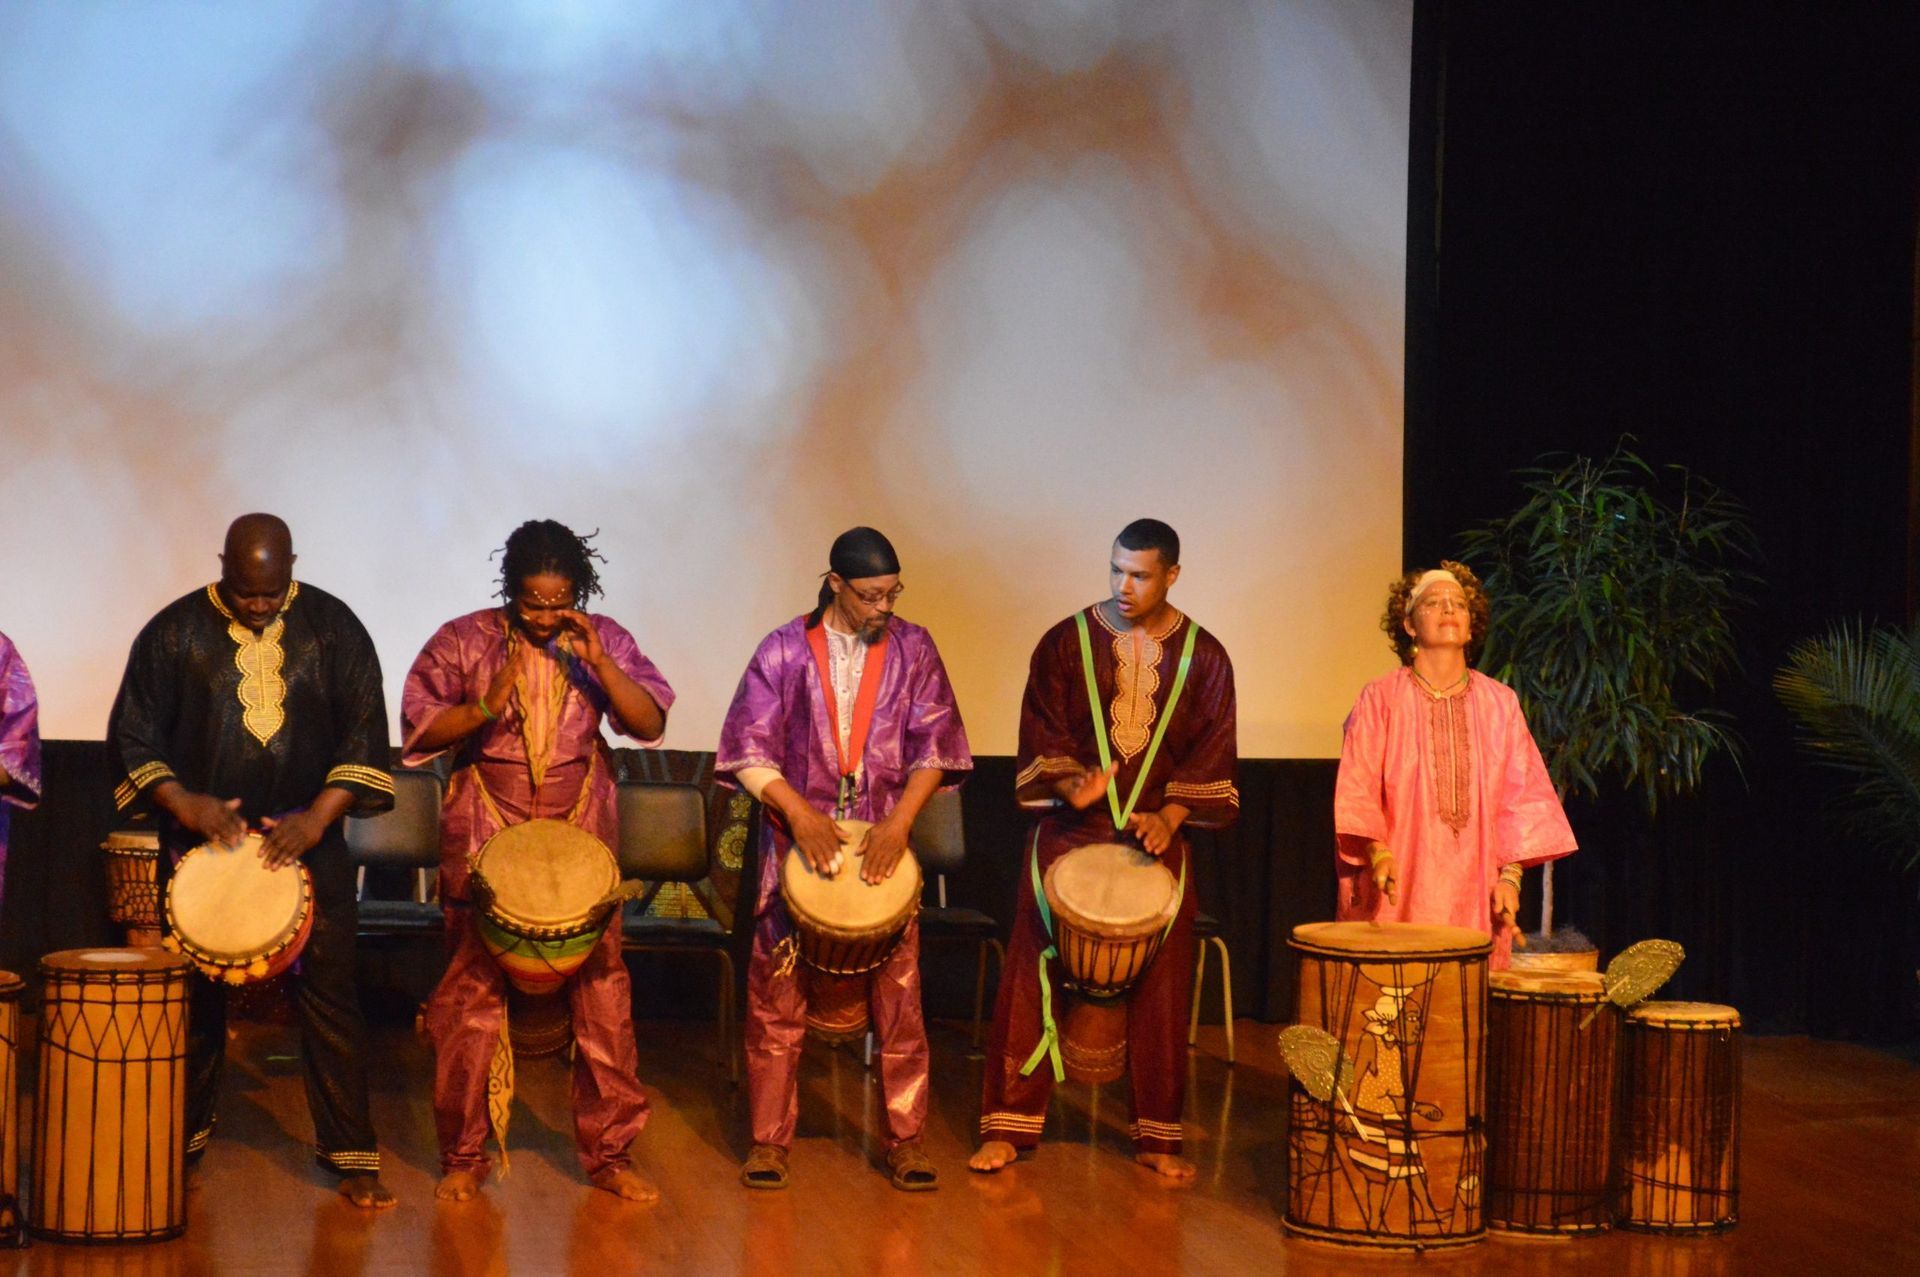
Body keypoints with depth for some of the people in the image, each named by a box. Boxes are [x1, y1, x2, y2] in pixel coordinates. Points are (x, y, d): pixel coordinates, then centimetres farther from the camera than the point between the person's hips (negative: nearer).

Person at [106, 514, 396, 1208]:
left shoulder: (332, 625, 0)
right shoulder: (176, 631, 0)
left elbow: (365, 729, -1)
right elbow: (131, 734, 1)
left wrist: (318, 816, -13)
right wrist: (182, 802, -14)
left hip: (308, 840, 0)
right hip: (203, 837, 0)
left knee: (329, 995, -3)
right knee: (195, 995, 8)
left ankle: (352, 1157, 4)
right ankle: (181, 1143, 24)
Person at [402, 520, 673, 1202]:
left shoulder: (605, 639, 4)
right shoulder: (464, 640, -1)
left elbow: (651, 724, -5)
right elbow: (420, 729, -3)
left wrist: (598, 663, -17)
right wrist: (485, 706, -19)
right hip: (485, 837, -1)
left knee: (602, 990, -1)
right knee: (471, 993, 0)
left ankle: (609, 1152, 10)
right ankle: (464, 1154, 12)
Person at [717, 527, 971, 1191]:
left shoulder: (913, 649, 4)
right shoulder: (784, 650, 0)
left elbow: (934, 743, 1)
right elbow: (749, 749, -3)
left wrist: (899, 821, -11)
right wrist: (799, 812, -16)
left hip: (884, 843, 1)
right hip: (797, 840, -1)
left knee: (898, 997, 1)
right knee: (776, 998, 1)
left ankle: (905, 1137, 11)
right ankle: (769, 1137, 11)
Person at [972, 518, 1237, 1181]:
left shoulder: (1203, 656, 5)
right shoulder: (1066, 642, 3)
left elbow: (1212, 751, 2)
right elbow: (1041, 730, 0)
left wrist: (1169, 815, -12)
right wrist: (1071, 785, -18)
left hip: (1157, 837, 1)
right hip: (1068, 831, -1)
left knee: (1159, 989, 3)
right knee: (1033, 976, -3)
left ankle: (1157, 1136, 12)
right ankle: (1007, 1126, 4)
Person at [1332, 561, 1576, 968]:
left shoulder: (1499, 702, 10)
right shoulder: (1380, 698, 3)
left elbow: (1524, 795, 9)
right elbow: (1356, 790, -2)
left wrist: (1510, 875, 0)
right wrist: (1377, 851, -18)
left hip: (1476, 896, 2)